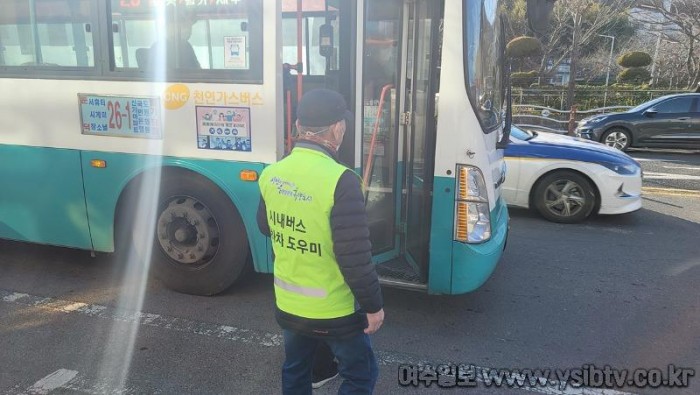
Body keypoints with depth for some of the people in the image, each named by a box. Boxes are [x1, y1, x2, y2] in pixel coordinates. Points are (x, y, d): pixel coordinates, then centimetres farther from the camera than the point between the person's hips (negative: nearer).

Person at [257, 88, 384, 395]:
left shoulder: (271, 174, -6)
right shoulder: (340, 181, -27)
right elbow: (355, 258, -25)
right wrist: (373, 305, -11)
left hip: (287, 304, 6)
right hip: (333, 310, -6)